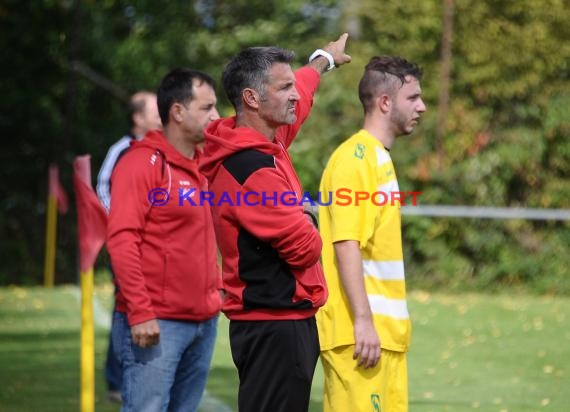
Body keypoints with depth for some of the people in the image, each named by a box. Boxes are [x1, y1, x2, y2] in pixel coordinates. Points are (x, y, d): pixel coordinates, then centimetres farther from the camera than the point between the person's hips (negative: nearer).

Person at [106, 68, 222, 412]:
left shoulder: (202, 166, 15)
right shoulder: (142, 163, -8)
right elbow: (122, 240, -15)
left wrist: (215, 292, 12)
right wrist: (140, 313, -20)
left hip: (203, 321, 8)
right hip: (156, 324, -8)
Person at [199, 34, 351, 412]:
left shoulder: (267, 141, 8)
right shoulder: (252, 170, -21)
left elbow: (300, 94, 30)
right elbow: (305, 247, -20)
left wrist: (325, 58, 48)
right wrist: (308, 231, 3)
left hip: (279, 320, 10)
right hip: (274, 325, -10)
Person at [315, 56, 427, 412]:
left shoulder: (379, 157, 17)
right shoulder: (355, 159, -11)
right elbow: (346, 246, -19)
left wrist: (388, 322, 18)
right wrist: (363, 321, -23)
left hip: (384, 330, 9)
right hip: (361, 332, -9)